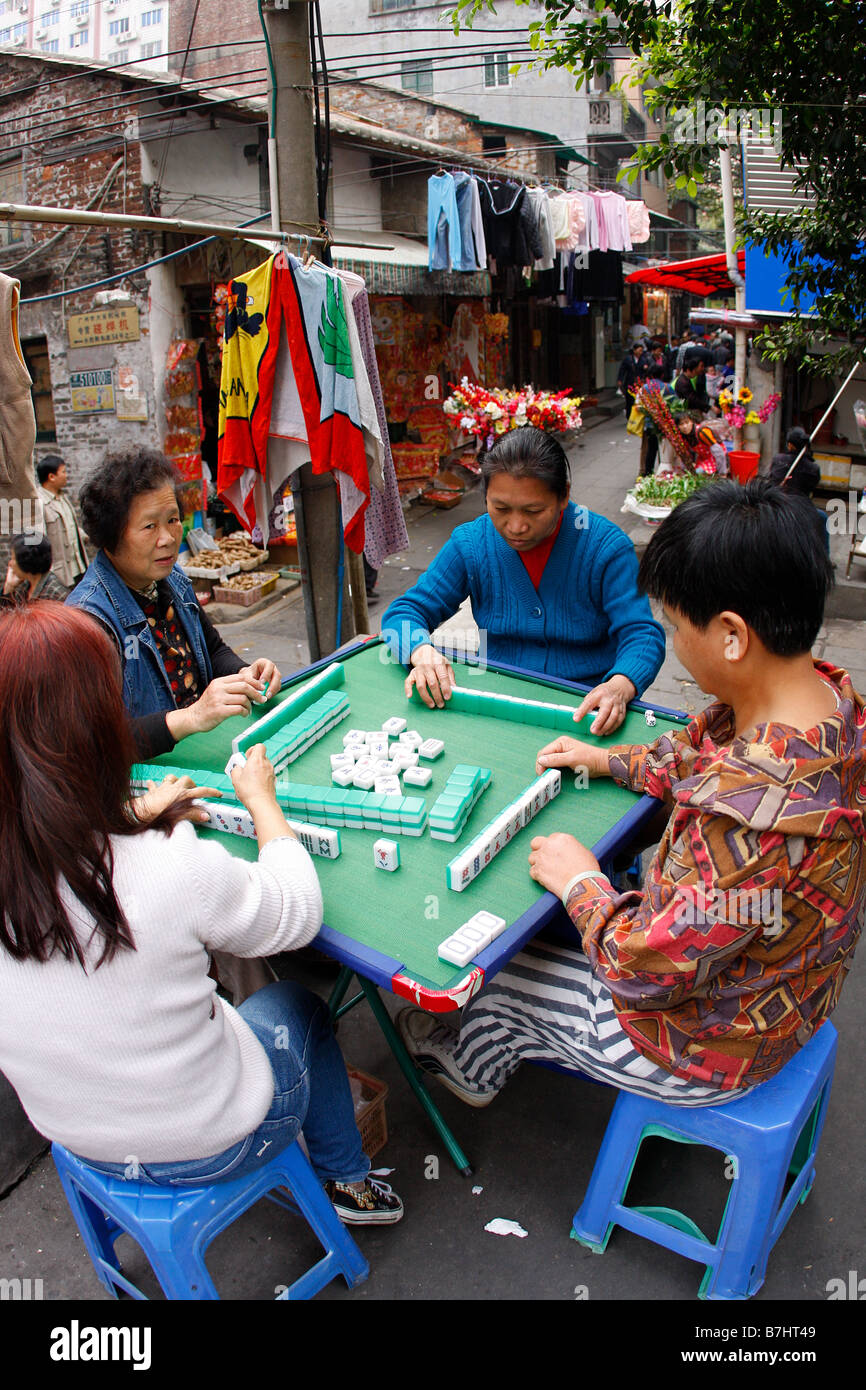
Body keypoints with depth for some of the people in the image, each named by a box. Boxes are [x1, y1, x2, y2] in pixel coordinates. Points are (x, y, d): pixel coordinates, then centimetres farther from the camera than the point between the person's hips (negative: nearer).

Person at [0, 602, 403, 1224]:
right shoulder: (175, 870, -36)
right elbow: (298, 915, -15)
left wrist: (133, 817, 11)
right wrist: (262, 800, -2)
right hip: (212, 1146, -4)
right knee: (297, 1007, 25)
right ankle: (348, 1182, 46)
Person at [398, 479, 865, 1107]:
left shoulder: (752, 811, -44)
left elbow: (645, 969, -33)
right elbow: (700, 750, 7)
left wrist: (582, 882, -17)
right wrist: (610, 760, 10)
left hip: (708, 1048, -8)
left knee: (498, 978, 14)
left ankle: (469, 1068, 50)